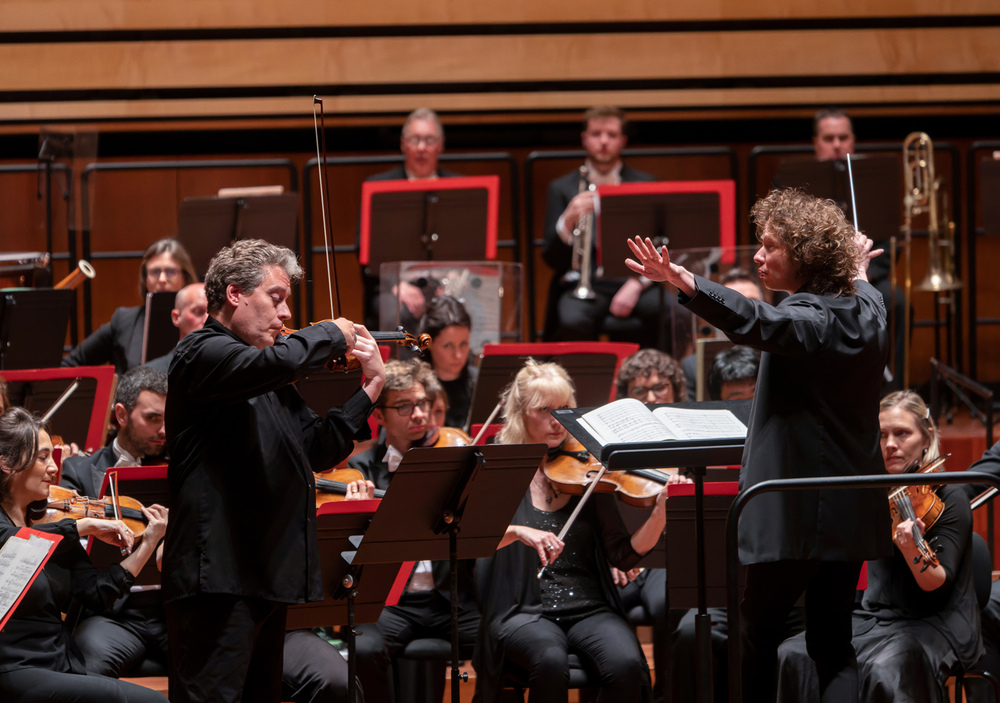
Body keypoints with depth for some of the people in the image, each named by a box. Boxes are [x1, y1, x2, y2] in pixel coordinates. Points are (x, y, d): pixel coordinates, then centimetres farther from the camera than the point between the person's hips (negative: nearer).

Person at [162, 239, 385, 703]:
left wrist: (372, 387, 14)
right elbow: (278, 361, -28)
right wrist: (334, 333, -10)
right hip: (218, 575, -10)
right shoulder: (202, 354, -9)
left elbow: (318, 451, 21)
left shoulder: (272, 383, 19)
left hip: (265, 576, 10)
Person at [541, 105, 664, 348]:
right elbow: (551, 258, 5)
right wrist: (568, 221, -15)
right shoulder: (561, 189, 13)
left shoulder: (645, 185, 15)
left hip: (634, 283, 1)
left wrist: (636, 284, -10)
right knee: (572, 323, -37)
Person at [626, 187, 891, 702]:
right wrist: (860, 272, 53)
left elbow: (755, 324, -39)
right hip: (851, 515, 8)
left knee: (757, 640, 3)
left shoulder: (810, 319, -17)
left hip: (795, 513, -8)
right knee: (833, 645, 8)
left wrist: (682, 281, -53)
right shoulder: (864, 311, 8)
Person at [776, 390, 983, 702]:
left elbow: (938, 586, -18)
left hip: (933, 624, -6)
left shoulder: (948, 496, -8)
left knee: (885, 672, -37)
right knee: (794, 656, -18)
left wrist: (911, 550, -38)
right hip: (875, 616, 6)